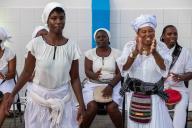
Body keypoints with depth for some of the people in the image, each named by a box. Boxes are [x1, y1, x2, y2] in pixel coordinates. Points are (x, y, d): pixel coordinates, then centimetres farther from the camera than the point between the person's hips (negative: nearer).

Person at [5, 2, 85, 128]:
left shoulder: (71, 46, -8)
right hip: (38, 97, 0)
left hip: (62, 98, 0)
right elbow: (27, 72, -1)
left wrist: (81, 104, -5)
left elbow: (75, 78, -2)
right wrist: (13, 94, 2)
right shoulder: (36, 43, -11)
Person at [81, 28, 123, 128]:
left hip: (113, 85, 0)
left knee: (112, 107, -27)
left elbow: (120, 73, -1)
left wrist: (110, 85, -18)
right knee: (92, 107, -27)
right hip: (93, 85, 1)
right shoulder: (90, 53, 6)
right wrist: (94, 75, -27)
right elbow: (87, 71, -3)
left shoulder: (116, 53, 4)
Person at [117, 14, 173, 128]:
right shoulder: (130, 46, -5)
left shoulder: (161, 47, -6)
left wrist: (154, 52, -36)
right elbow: (124, 69, -17)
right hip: (134, 94, 1)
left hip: (154, 95, 0)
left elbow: (164, 69, -20)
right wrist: (136, 52, -32)